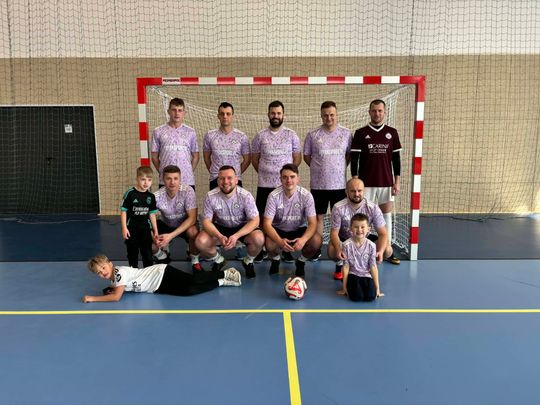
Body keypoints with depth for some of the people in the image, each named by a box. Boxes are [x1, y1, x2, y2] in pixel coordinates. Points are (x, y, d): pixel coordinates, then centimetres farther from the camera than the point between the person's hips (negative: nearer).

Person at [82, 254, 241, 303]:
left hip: (161, 274, -7)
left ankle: (225, 274, -7)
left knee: (192, 283, -21)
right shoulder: (113, 278, 9)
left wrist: (92, 298, -16)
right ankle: (221, 281, 3)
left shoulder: (120, 272, -17)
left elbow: (116, 297, -24)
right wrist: (110, 289, 6)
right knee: (188, 289, -3)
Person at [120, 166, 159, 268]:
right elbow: (123, 211, -7)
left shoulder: (151, 196, 1)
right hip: (131, 229, -2)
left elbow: (152, 214, 8)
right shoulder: (130, 193, -11)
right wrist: (124, 228, -10)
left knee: (147, 253, 7)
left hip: (145, 229, 3)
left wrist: (155, 230, 8)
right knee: (132, 252, 11)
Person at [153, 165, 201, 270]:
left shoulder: (187, 191, -27)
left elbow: (192, 218, -28)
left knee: (193, 232, -36)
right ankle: (163, 257, 13)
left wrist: (171, 235, -37)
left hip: (185, 225, -2)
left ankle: (195, 260, -6)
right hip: (165, 224, 2)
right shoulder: (157, 196, -23)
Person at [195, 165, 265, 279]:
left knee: (259, 239, -31)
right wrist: (220, 237, -32)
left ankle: (248, 261, 5)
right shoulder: (210, 196, -18)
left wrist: (236, 236, -35)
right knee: (200, 242, -24)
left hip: (243, 227, -1)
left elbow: (254, 221, -21)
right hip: (220, 227, 2)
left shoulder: (245, 196, -22)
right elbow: (206, 221, -13)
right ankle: (218, 260, 10)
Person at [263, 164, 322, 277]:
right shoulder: (274, 196, -19)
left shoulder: (306, 195, -17)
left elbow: (312, 223, -18)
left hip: (299, 230, 1)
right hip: (279, 230, -1)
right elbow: (267, 223, -21)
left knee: (317, 241, -28)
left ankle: (301, 261, 5)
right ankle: (275, 260, 6)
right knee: (270, 244, -33)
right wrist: (280, 241, -40)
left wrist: (303, 239, -40)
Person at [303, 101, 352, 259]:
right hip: (318, 184, -1)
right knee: (319, 216, 8)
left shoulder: (346, 134, 1)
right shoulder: (312, 135, -2)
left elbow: (349, 154, 11)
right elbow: (306, 156, 8)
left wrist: (340, 168, 2)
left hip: (339, 184, 1)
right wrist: (319, 169, 4)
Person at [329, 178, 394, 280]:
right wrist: (338, 249, -41)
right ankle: (340, 265, 5)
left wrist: (380, 251, -37)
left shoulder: (373, 208, -19)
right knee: (332, 251, -34)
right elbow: (334, 232, -20)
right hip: (344, 239, -2)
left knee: (387, 250, -22)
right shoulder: (338, 208, -23)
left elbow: (383, 233, -17)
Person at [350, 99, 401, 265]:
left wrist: (397, 182, 2)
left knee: (387, 215, 7)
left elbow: (396, 159, 8)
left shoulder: (392, 133, 6)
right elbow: (354, 159, -1)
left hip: (387, 183, 2)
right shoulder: (360, 133, 0)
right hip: (366, 183, -2)